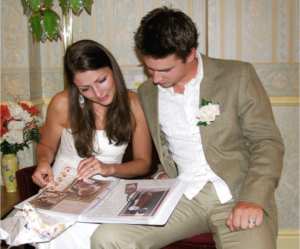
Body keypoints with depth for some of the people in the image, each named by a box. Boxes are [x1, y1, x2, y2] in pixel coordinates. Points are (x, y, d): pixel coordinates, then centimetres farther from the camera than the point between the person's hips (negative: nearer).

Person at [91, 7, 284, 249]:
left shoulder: (238, 76, -2)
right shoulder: (147, 93, 10)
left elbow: (267, 142, -3)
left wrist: (253, 199, -16)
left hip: (237, 196, -2)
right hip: (182, 197, 3)